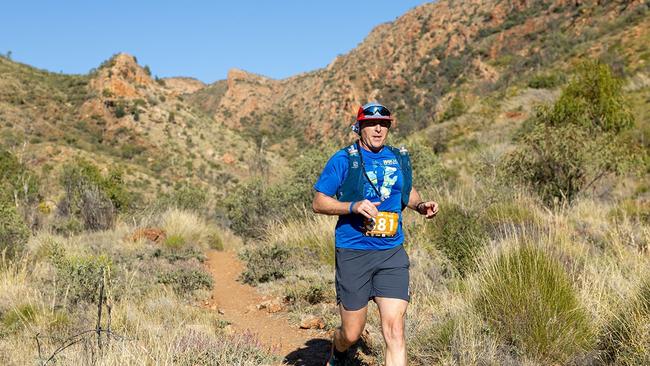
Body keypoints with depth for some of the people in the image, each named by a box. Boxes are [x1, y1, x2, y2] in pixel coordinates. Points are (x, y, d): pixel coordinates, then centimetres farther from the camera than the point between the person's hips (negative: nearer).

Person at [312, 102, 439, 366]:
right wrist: (353, 206, -21)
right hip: (353, 254, -3)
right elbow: (318, 203, -4)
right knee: (352, 334, 7)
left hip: (392, 254, 3)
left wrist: (421, 205, 5)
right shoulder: (343, 160, -4)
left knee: (394, 329, -9)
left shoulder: (399, 158, 9)